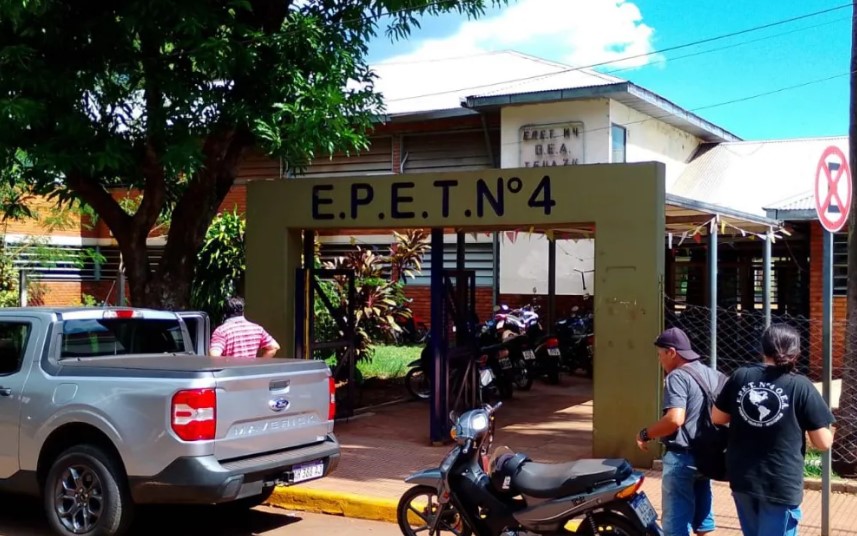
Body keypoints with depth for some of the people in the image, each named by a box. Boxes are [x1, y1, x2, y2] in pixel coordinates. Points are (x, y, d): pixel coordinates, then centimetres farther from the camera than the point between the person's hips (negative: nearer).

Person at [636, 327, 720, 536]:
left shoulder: (677, 377, -15)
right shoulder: (713, 374, 11)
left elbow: (675, 419, -27)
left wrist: (645, 434, -15)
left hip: (682, 457, -9)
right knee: (703, 518, 18)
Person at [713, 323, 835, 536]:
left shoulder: (740, 376, -1)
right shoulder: (800, 386, -11)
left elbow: (717, 418, 10)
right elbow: (824, 443, -8)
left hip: (743, 479, 4)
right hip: (782, 486, -4)